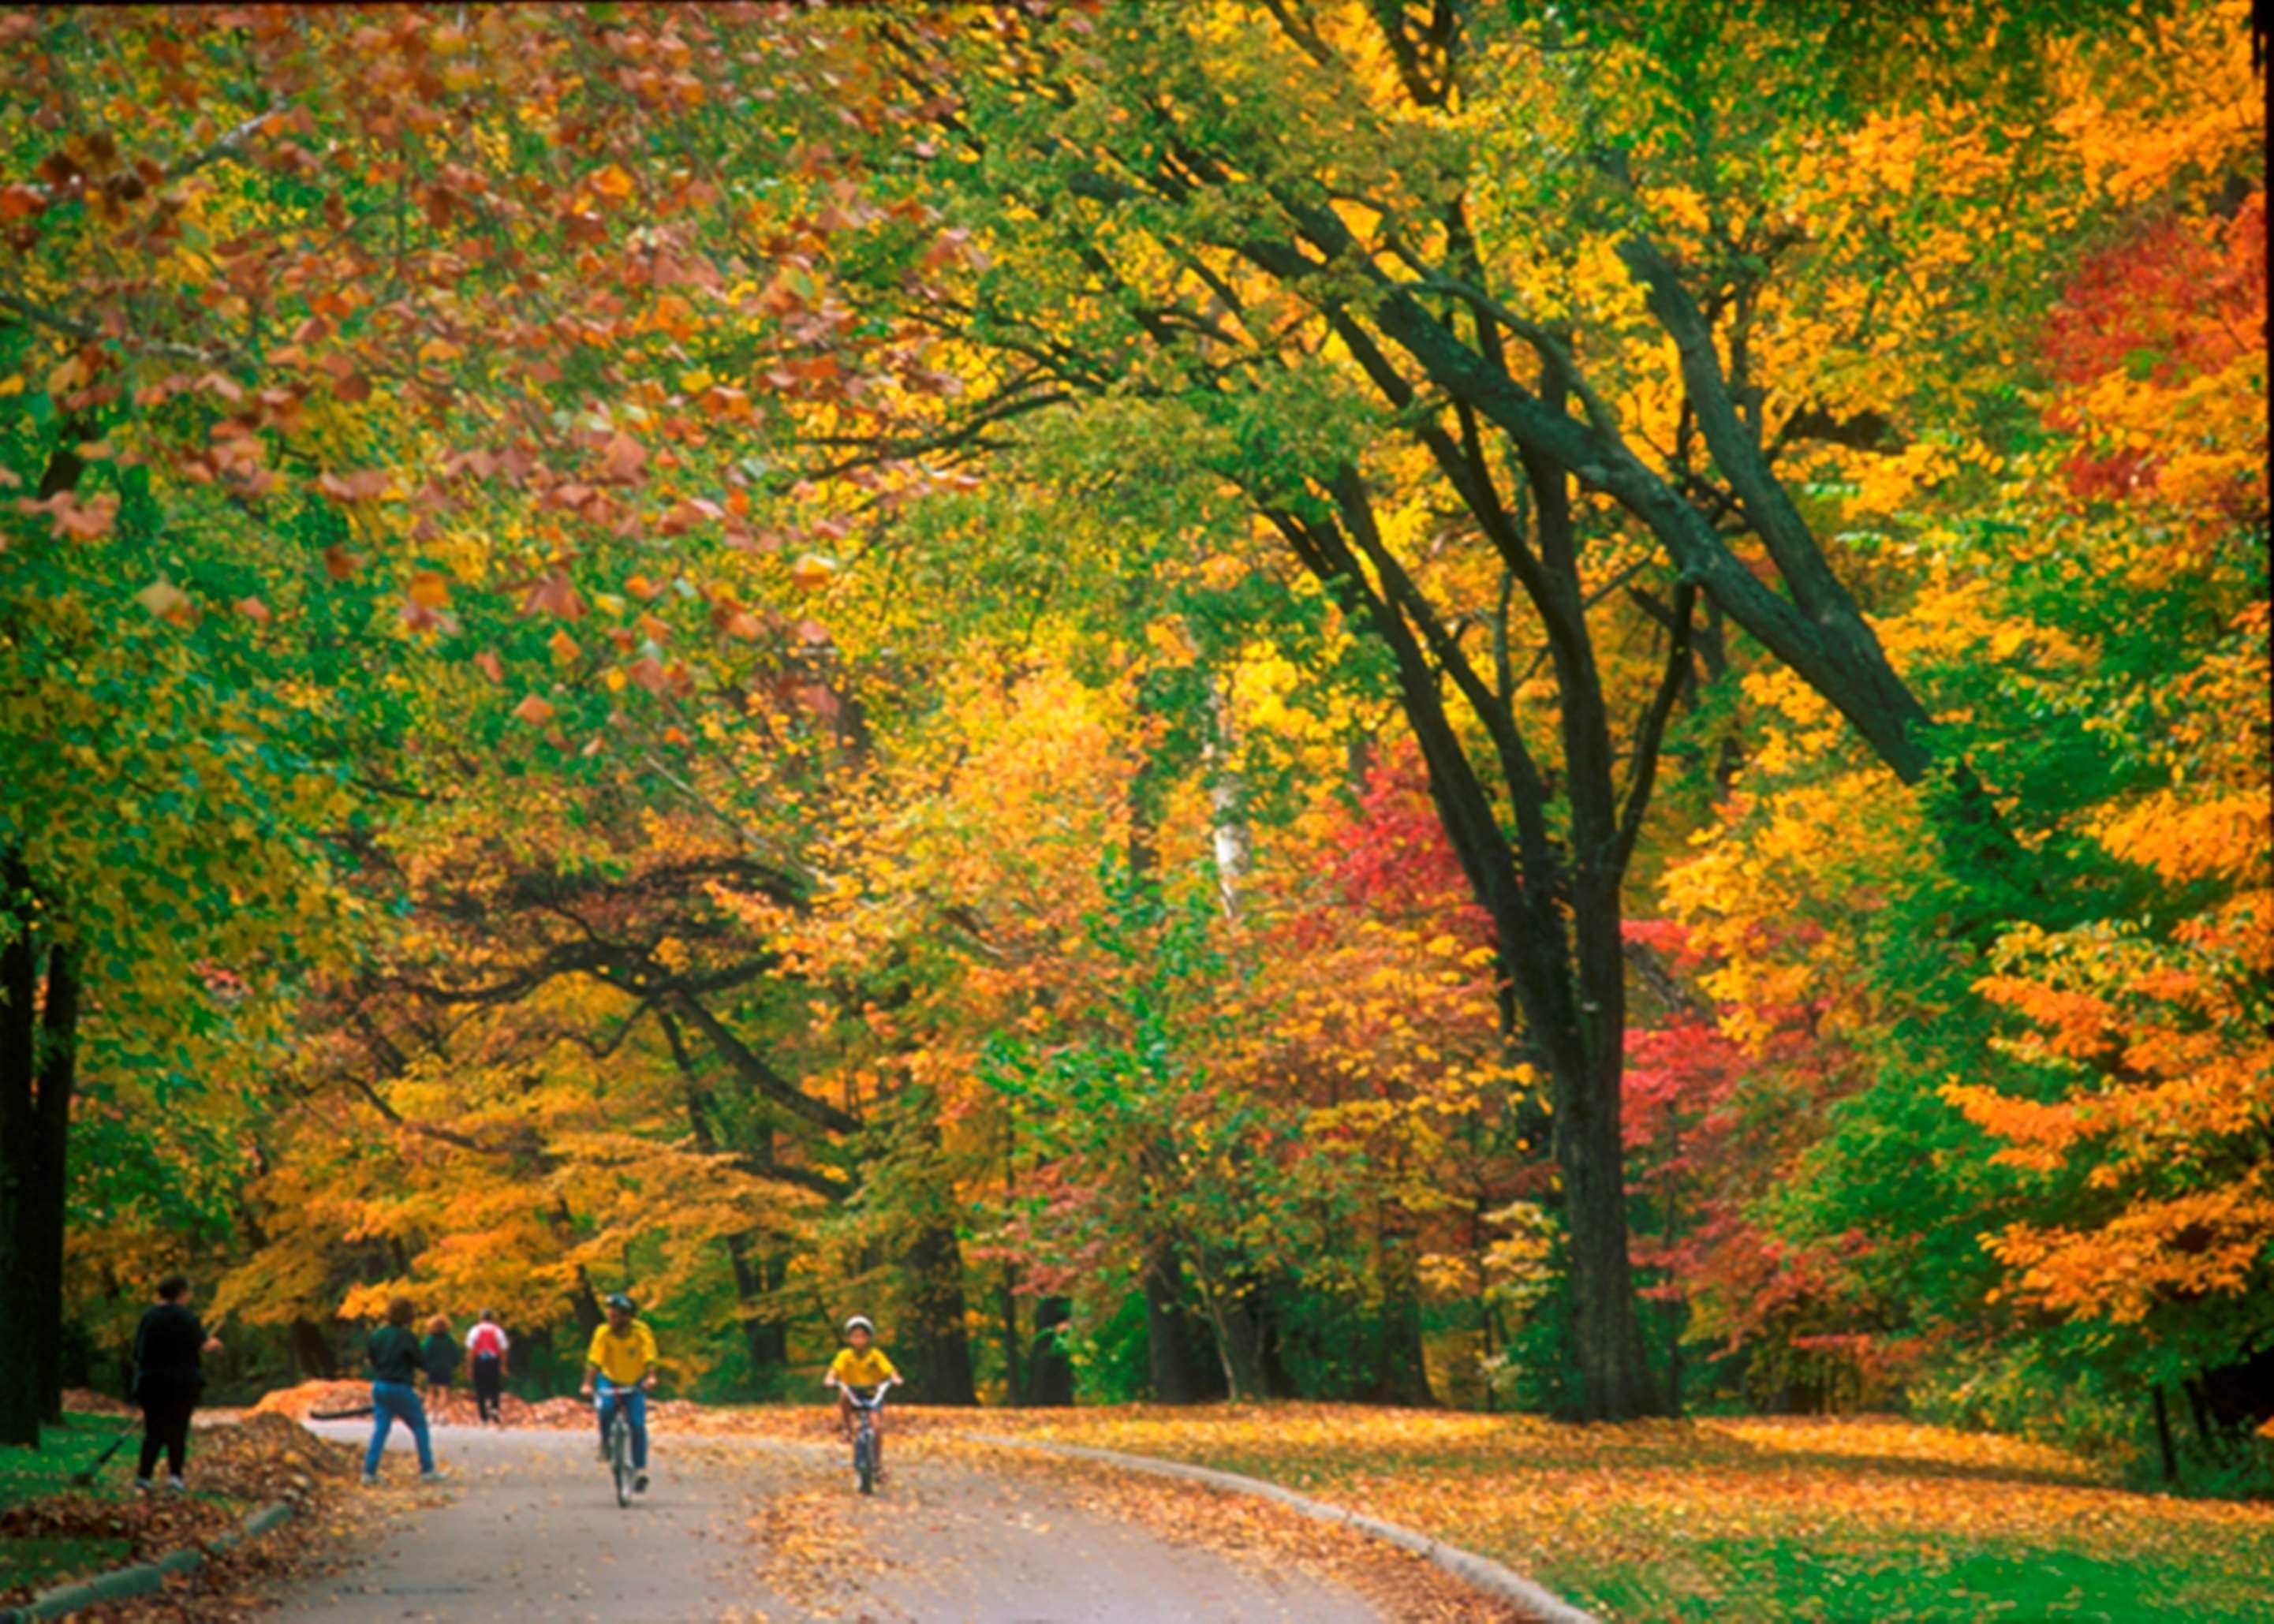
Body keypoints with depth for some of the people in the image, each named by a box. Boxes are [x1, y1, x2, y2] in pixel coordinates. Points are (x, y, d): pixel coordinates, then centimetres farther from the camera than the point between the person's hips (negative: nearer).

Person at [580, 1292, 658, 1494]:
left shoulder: (641, 1331, -18)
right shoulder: (603, 1332, -19)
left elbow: (649, 1358, -26)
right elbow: (594, 1360, -25)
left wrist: (651, 1378, -44)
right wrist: (587, 1384, -39)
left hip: (635, 1384, 0)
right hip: (610, 1381, 0)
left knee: (638, 1425, -14)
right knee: (605, 1409, -30)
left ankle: (640, 1470, -4)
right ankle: (605, 1445, -3)